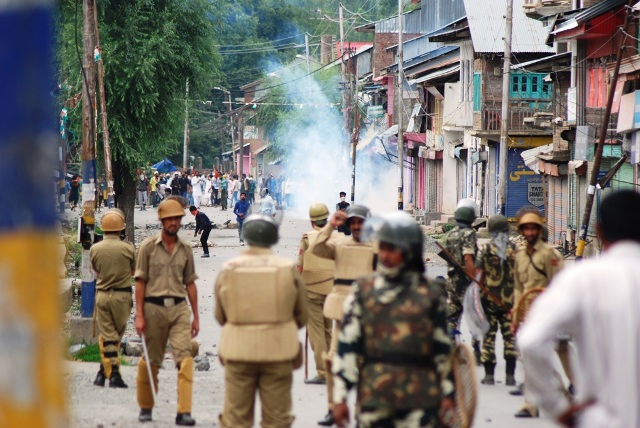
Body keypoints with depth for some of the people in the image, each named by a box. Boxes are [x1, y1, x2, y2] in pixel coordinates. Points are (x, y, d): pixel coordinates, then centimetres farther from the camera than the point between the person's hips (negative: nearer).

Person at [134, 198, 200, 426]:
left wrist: (196, 316, 14)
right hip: (154, 307, -2)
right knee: (151, 360, 7)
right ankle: (145, 407, 25)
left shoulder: (185, 249, 10)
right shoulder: (148, 246, 1)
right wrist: (139, 315, -6)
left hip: (179, 307, 2)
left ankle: (184, 412, -16)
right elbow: (140, 282, 0)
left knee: (185, 357, -12)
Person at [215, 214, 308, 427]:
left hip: (238, 348, 1)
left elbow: (220, 316, 5)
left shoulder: (229, 269, -3)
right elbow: (302, 316, 4)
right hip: (278, 350, -1)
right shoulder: (288, 268, -4)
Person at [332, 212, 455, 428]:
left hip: (420, 400, -1)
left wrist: (448, 394, 5)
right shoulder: (363, 290, 5)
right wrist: (340, 395, -1)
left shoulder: (431, 294, 4)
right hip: (373, 398, 1)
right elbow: (347, 344, 3)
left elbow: (443, 349, 7)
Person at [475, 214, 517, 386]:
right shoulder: (515, 249, 0)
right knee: (510, 336, 5)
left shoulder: (485, 249, -3)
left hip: (489, 300, -1)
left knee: (489, 336, 5)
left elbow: (478, 276, -4)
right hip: (510, 300, 1)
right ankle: (510, 375, 3)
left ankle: (489, 374, 5)